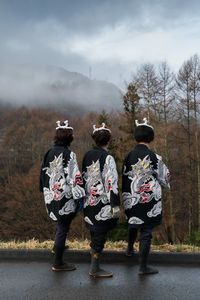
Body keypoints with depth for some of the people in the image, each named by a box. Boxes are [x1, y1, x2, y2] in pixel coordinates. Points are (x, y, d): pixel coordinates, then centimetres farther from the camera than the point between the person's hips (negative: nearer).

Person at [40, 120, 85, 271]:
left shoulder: (50, 153, 4)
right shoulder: (69, 154, -16)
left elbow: (44, 173, 11)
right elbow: (74, 177, -18)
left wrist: (46, 191, 21)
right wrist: (80, 196, -11)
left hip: (52, 196, 7)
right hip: (65, 197, -7)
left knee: (60, 224, 27)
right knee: (63, 228, 3)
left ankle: (58, 247, 45)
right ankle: (58, 263, 12)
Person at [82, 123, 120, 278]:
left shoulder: (88, 155, 6)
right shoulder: (107, 158, -15)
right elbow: (111, 183, -18)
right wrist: (115, 205, -15)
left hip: (89, 201, 7)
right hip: (103, 203, -7)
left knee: (94, 230, 20)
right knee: (101, 232, 2)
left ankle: (94, 252, 36)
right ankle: (95, 268, 7)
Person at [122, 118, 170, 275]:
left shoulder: (129, 156, -4)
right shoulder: (154, 158, -16)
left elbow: (125, 178, 5)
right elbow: (164, 178, -3)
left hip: (131, 200, 5)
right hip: (149, 201, -5)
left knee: (133, 224, 30)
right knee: (146, 231, 5)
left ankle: (130, 248, 51)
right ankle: (143, 266, 12)